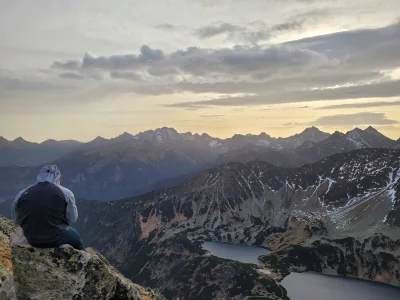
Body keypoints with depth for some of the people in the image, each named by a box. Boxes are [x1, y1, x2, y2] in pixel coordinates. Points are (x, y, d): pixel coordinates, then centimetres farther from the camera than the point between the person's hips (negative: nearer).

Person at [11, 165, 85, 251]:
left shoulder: (21, 194, -6)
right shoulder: (65, 193, -13)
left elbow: (16, 220, 5)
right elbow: (72, 218, -5)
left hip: (32, 239, 3)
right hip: (56, 239, -3)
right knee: (74, 234, 30)